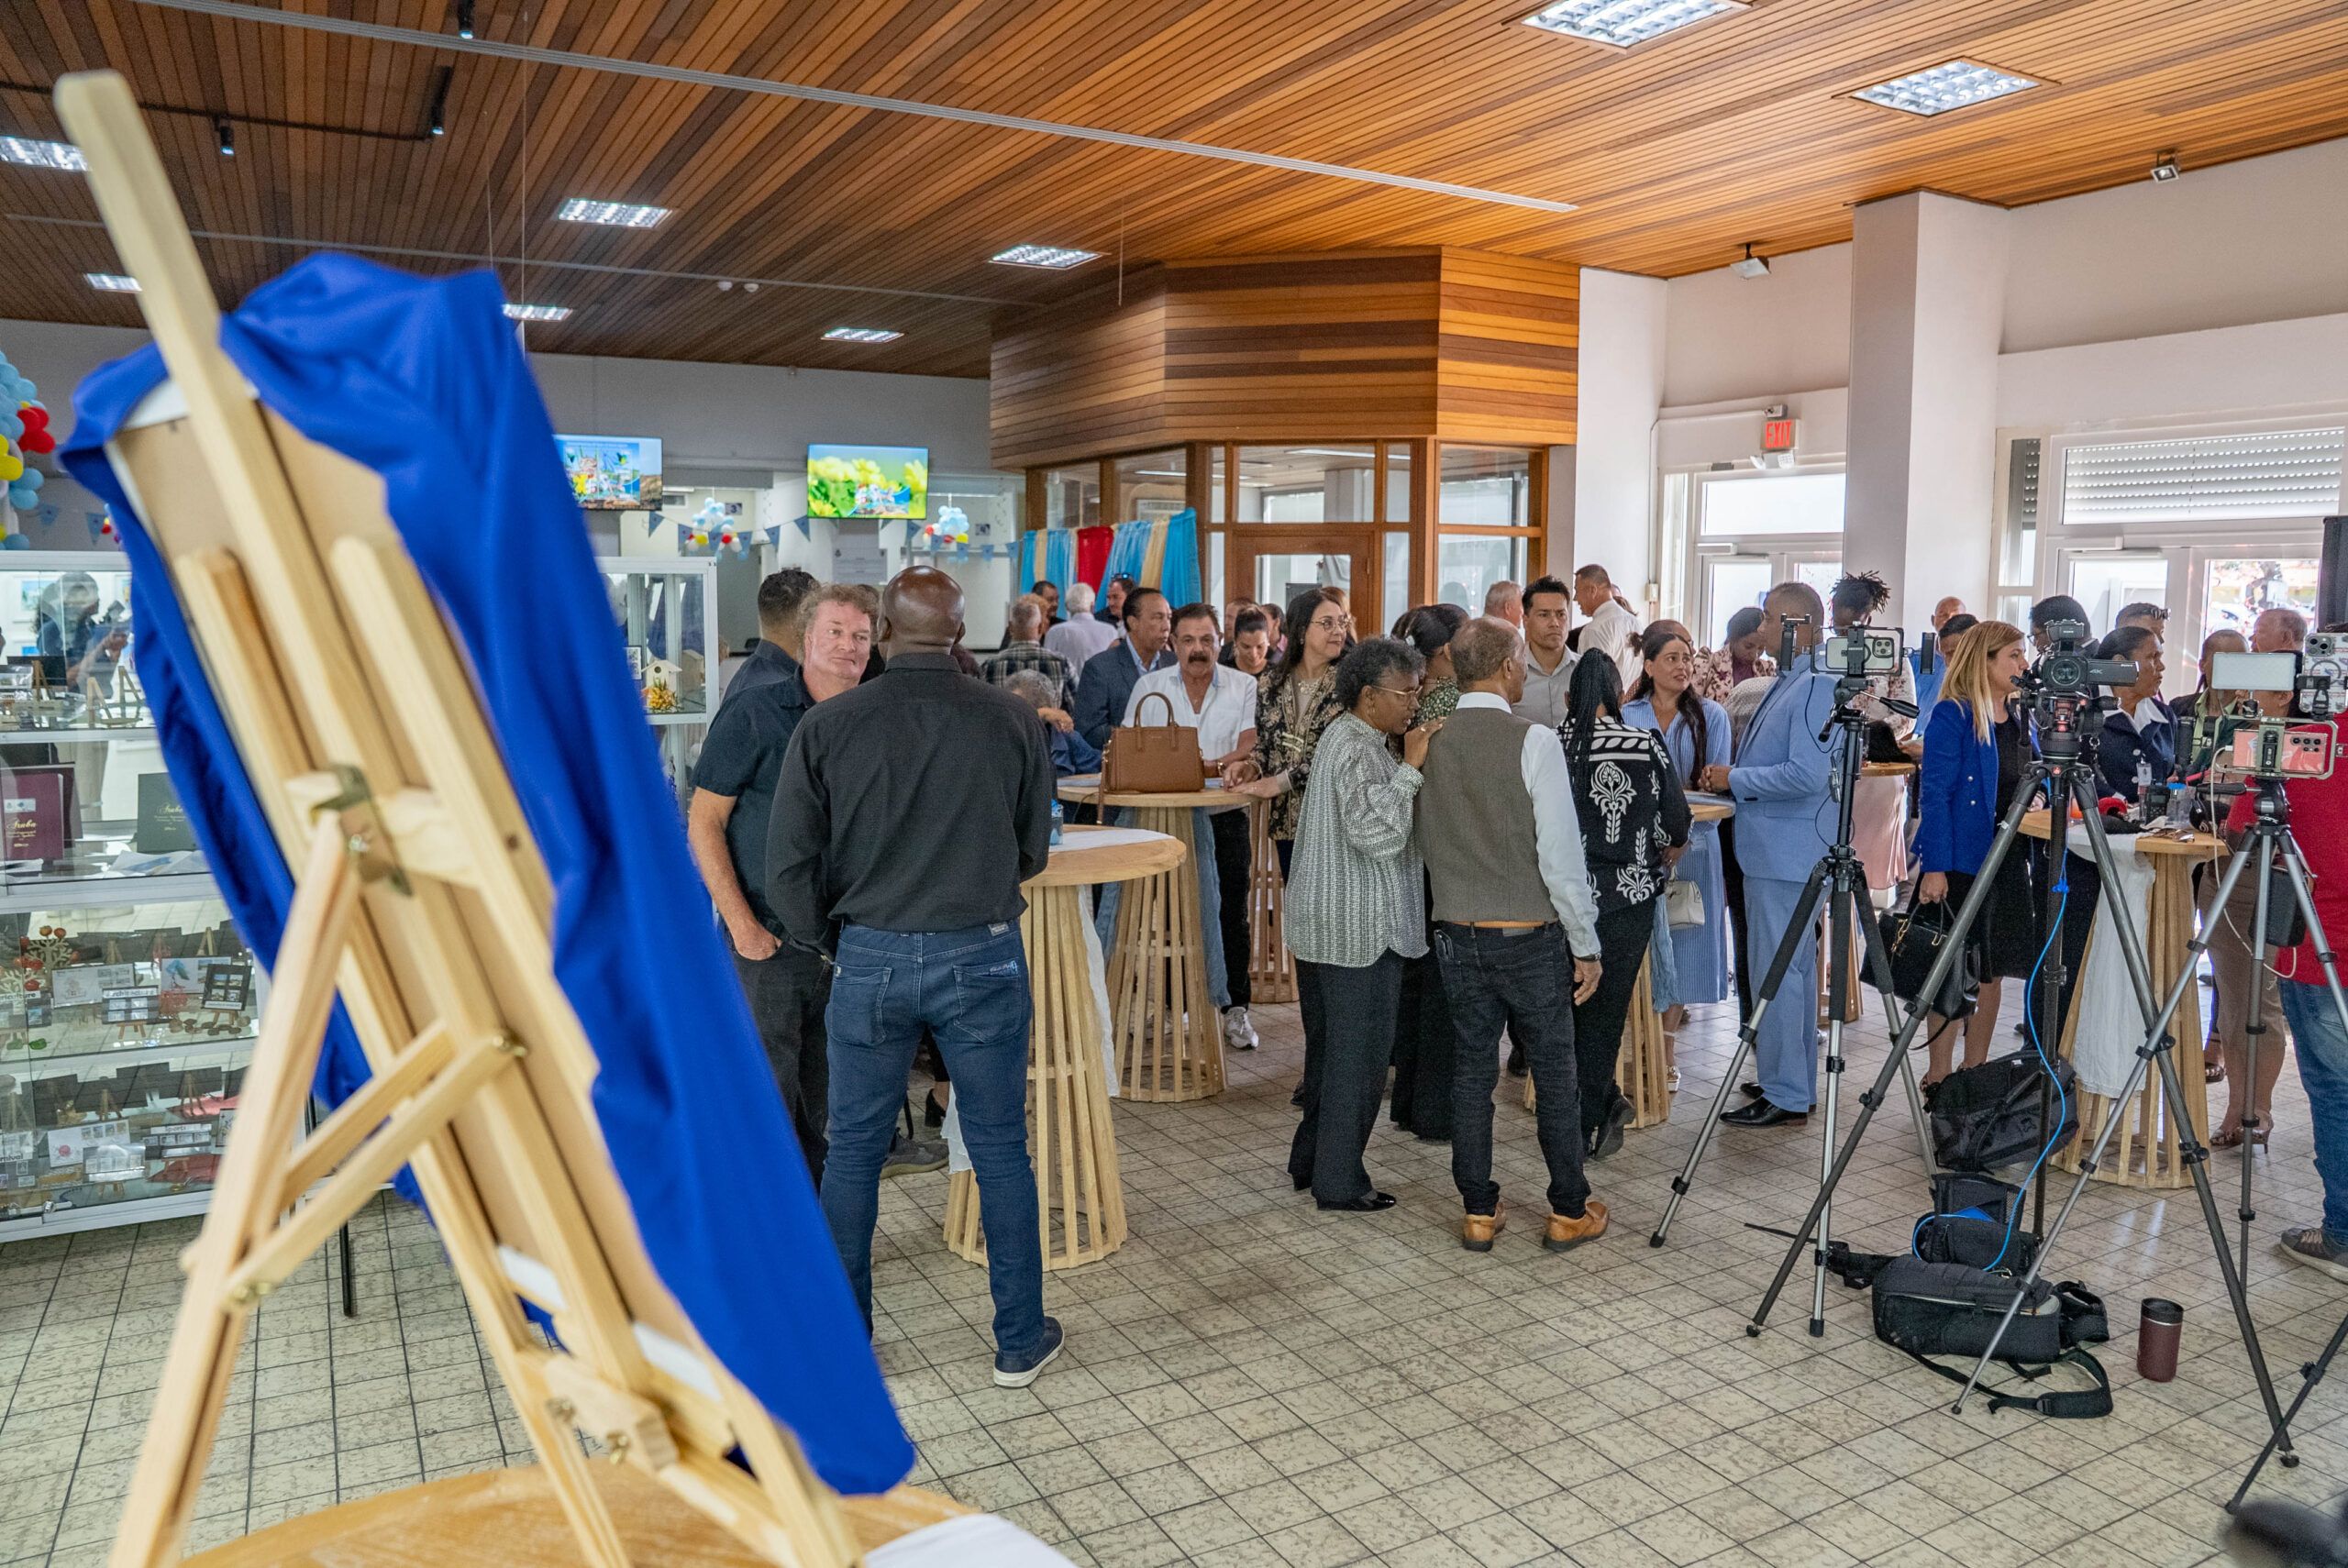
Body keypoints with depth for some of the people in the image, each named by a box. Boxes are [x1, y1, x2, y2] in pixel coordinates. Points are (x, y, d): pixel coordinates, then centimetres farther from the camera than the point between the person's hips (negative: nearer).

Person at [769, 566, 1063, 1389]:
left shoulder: (827, 726, -7)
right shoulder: (1012, 721, -5)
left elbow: (788, 867, -5)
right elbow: (1032, 852, 5)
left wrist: (829, 941, 11)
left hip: (870, 958, 0)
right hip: (983, 957, 0)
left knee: (853, 1151, 15)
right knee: (1001, 1150, 12)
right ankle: (1020, 1340, 23)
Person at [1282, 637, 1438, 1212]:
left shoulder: (1343, 736, 14)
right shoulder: (1359, 751, -19)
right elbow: (1376, 833, -32)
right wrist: (1410, 766, -28)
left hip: (1324, 925, 11)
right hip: (1359, 932, -11)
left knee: (1328, 1048, 19)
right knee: (1358, 1055, 0)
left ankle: (1310, 1162, 30)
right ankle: (1338, 1182, 10)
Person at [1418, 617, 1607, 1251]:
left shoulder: (1429, 744, 0)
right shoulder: (1534, 742, -15)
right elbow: (1561, 858, -16)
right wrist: (1586, 945, -6)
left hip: (1456, 933, 4)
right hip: (1530, 936, -4)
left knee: (1472, 1067, 12)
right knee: (1555, 1072, 10)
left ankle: (1479, 1211, 21)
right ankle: (1569, 1211, 21)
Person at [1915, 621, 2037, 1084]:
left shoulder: (2018, 719, 13)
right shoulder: (1951, 716, -10)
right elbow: (1934, 794, -15)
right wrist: (1934, 868, -20)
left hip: (2008, 863, 7)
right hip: (1961, 863, -7)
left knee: (1992, 971, 11)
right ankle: (1938, 1077, 9)